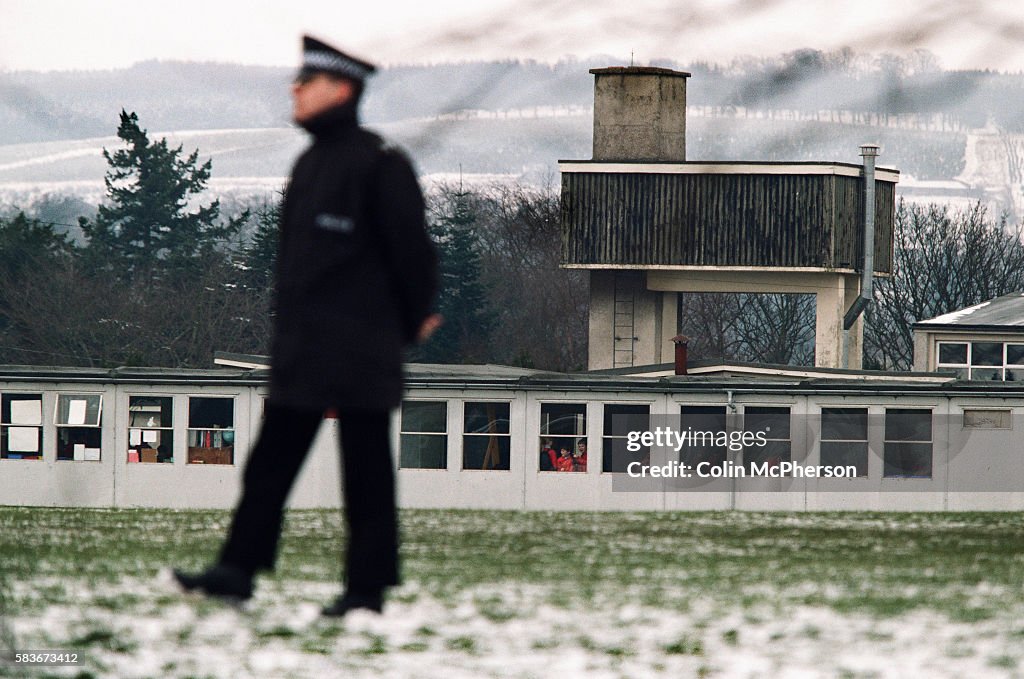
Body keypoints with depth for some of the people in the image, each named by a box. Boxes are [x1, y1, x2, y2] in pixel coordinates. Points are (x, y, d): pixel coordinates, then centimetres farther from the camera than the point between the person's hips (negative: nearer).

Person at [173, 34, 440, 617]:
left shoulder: (379, 164, -12)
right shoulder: (310, 162, 14)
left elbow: (411, 246, -10)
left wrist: (413, 322, 1)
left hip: (358, 350, -8)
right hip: (303, 347, 8)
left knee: (365, 471, -2)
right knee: (271, 459, 5)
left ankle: (368, 586, 3)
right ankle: (239, 569, 6)